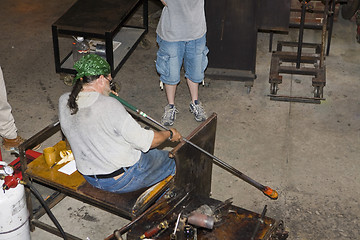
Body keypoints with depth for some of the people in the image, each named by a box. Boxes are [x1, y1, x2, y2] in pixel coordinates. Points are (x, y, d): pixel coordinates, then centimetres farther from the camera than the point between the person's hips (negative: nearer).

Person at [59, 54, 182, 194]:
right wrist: (169, 134, -4)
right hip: (122, 181, -7)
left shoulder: (63, 102, -9)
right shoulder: (110, 106, -29)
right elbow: (144, 141, -24)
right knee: (172, 160, 18)